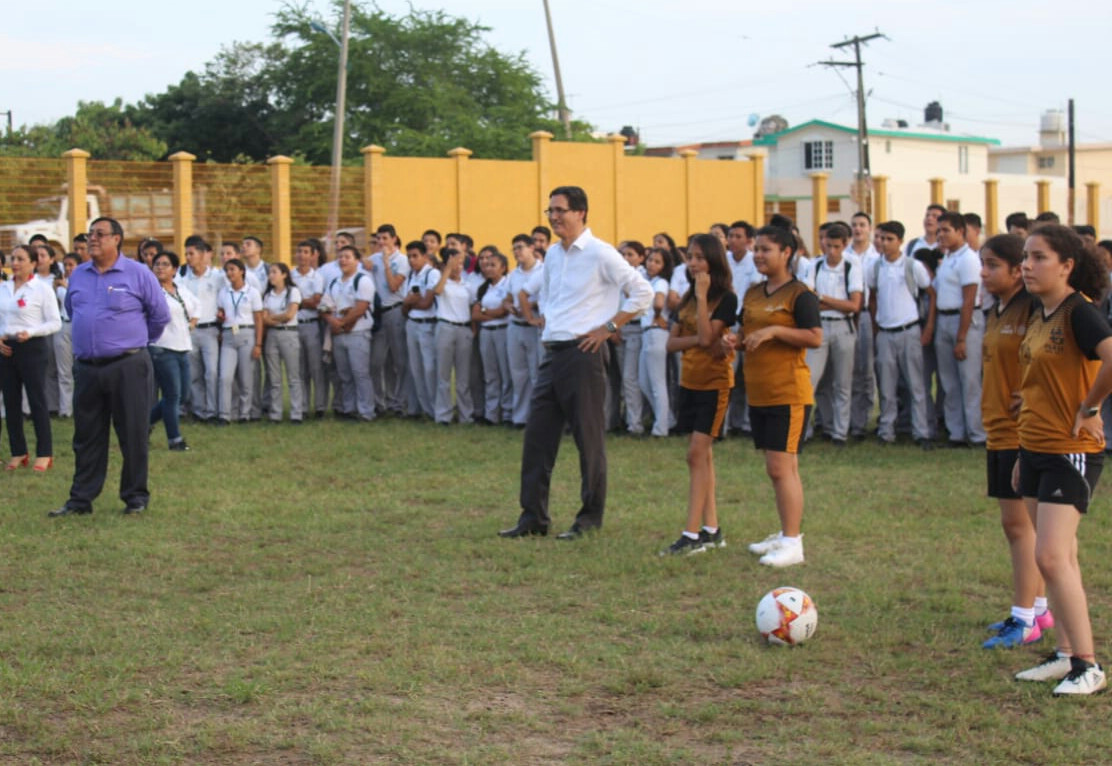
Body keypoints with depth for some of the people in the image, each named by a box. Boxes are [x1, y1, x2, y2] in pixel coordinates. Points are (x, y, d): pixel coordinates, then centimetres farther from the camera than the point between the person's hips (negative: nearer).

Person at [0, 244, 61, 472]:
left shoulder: (42, 289, -6)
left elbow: (55, 323, -7)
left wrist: (30, 332, -20)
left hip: (32, 347, -5)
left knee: (37, 400, -2)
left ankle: (44, 454, 5)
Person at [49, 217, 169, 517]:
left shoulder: (138, 273, -4)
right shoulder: (78, 275, 10)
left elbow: (160, 315, 3)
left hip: (128, 367, -4)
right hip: (86, 368, 4)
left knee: (133, 435, 1)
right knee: (87, 436, 8)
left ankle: (136, 497, 12)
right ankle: (81, 499, 15)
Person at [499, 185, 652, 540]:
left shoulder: (600, 254, -10)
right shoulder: (552, 254, 13)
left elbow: (642, 293, -11)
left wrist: (608, 327, -12)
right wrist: (546, 326, 14)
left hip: (583, 353, -8)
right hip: (553, 352, 8)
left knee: (589, 437, 0)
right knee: (537, 434, 6)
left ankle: (590, 517, 10)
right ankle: (533, 516, 13)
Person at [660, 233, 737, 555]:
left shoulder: (726, 298, -11)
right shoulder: (687, 298, 10)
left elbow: (707, 336, -22)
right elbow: (672, 342, 6)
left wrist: (701, 296, -19)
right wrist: (698, 340, -12)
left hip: (714, 383, -7)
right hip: (689, 381, 7)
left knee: (697, 455, -12)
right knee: (703, 456, 9)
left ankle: (692, 535, -12)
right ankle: (711, 530, 14)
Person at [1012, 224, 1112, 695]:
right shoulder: (1040, 315, 11)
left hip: (1072, 451, -9)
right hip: (1035, 448, 9)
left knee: (1051, 556, -14)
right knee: (1059, 557, 12)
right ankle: (1065, 655, 19)